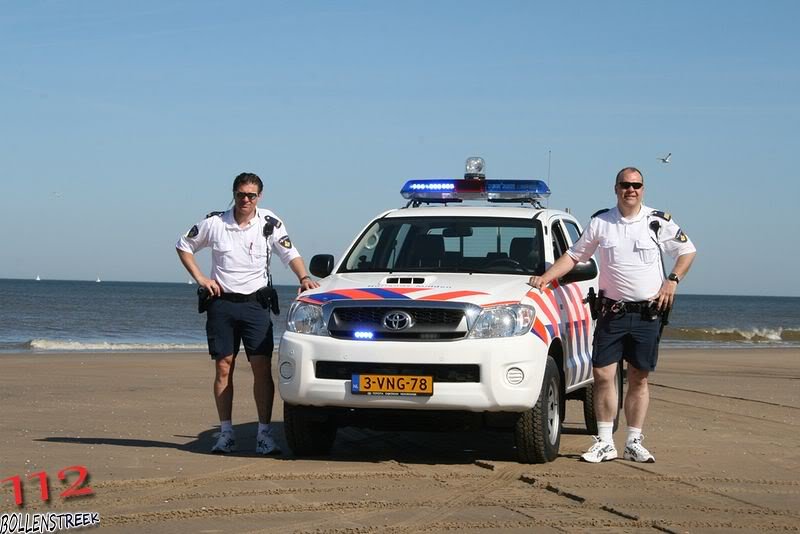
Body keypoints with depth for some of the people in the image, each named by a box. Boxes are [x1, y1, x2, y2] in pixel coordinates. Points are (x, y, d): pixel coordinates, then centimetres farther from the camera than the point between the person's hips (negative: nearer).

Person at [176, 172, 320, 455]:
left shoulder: (270, 223, 0)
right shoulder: (214, 222, 2)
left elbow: (290, 254, 0)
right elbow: (184, 246, 13)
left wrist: (304, 277, -18)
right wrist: (200, 278, 2)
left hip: (256, 304, -1)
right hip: (222, 303, 1)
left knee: (262, 368, -8)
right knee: (224, 368, 2)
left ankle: (264, 432, -5)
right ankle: (226, 433, 7)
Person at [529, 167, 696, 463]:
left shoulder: (659, 221, 2)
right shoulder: (600, 222, 4)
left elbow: (688, 250, 12)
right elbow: (573, 255, 11)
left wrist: (672, 280, -2)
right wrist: (546, 277, -3)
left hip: (648, 313, 0)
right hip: (612, 313, 0)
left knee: (638, 379, 4)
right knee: (602, 375, -7)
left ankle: (634, 443, 11)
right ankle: (604, 443, 1)